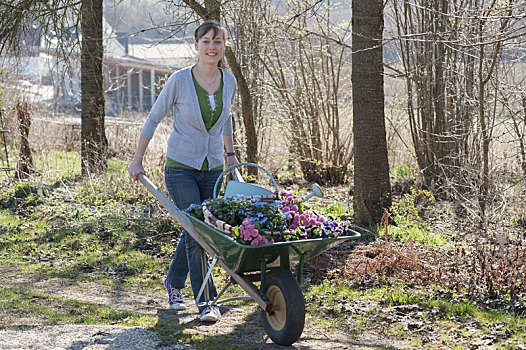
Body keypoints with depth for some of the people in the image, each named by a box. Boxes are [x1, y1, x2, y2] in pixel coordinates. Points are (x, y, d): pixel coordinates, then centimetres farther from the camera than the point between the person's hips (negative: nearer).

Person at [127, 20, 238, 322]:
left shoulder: (229, 81, -1)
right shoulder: (180, 81, -14)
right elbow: (154, 118, -2)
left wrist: (230, 153, 24)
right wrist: (137, 161, 1)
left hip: (213, 168, 4)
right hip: (181, 168, -4)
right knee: (196, 232, -10)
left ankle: (174, 283, 36)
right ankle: (206, 302, -4)